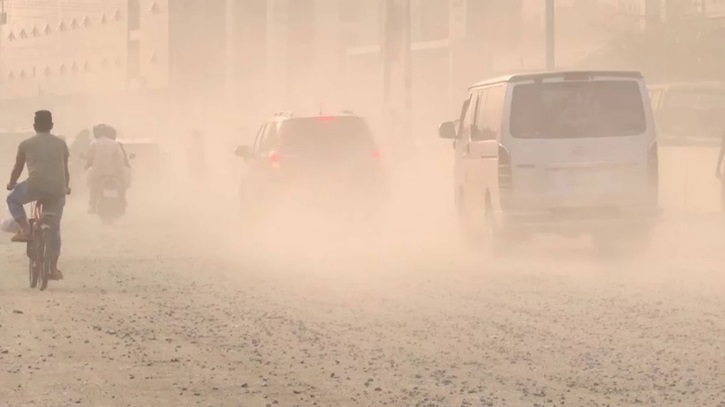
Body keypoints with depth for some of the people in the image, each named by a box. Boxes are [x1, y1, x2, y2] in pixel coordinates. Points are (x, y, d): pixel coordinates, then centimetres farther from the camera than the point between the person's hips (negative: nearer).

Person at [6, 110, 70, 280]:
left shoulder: (26, 144, 11)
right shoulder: (61, 144, 18)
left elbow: (17, 169, 19)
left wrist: (11, 184, 39)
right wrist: (66, 187, 43)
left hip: (36, 185, -3)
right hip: (57, 190, 3)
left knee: (13, 199, 26)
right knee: (54, 228, 16)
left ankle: (25, 229, 6)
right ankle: (54, 268, 16)